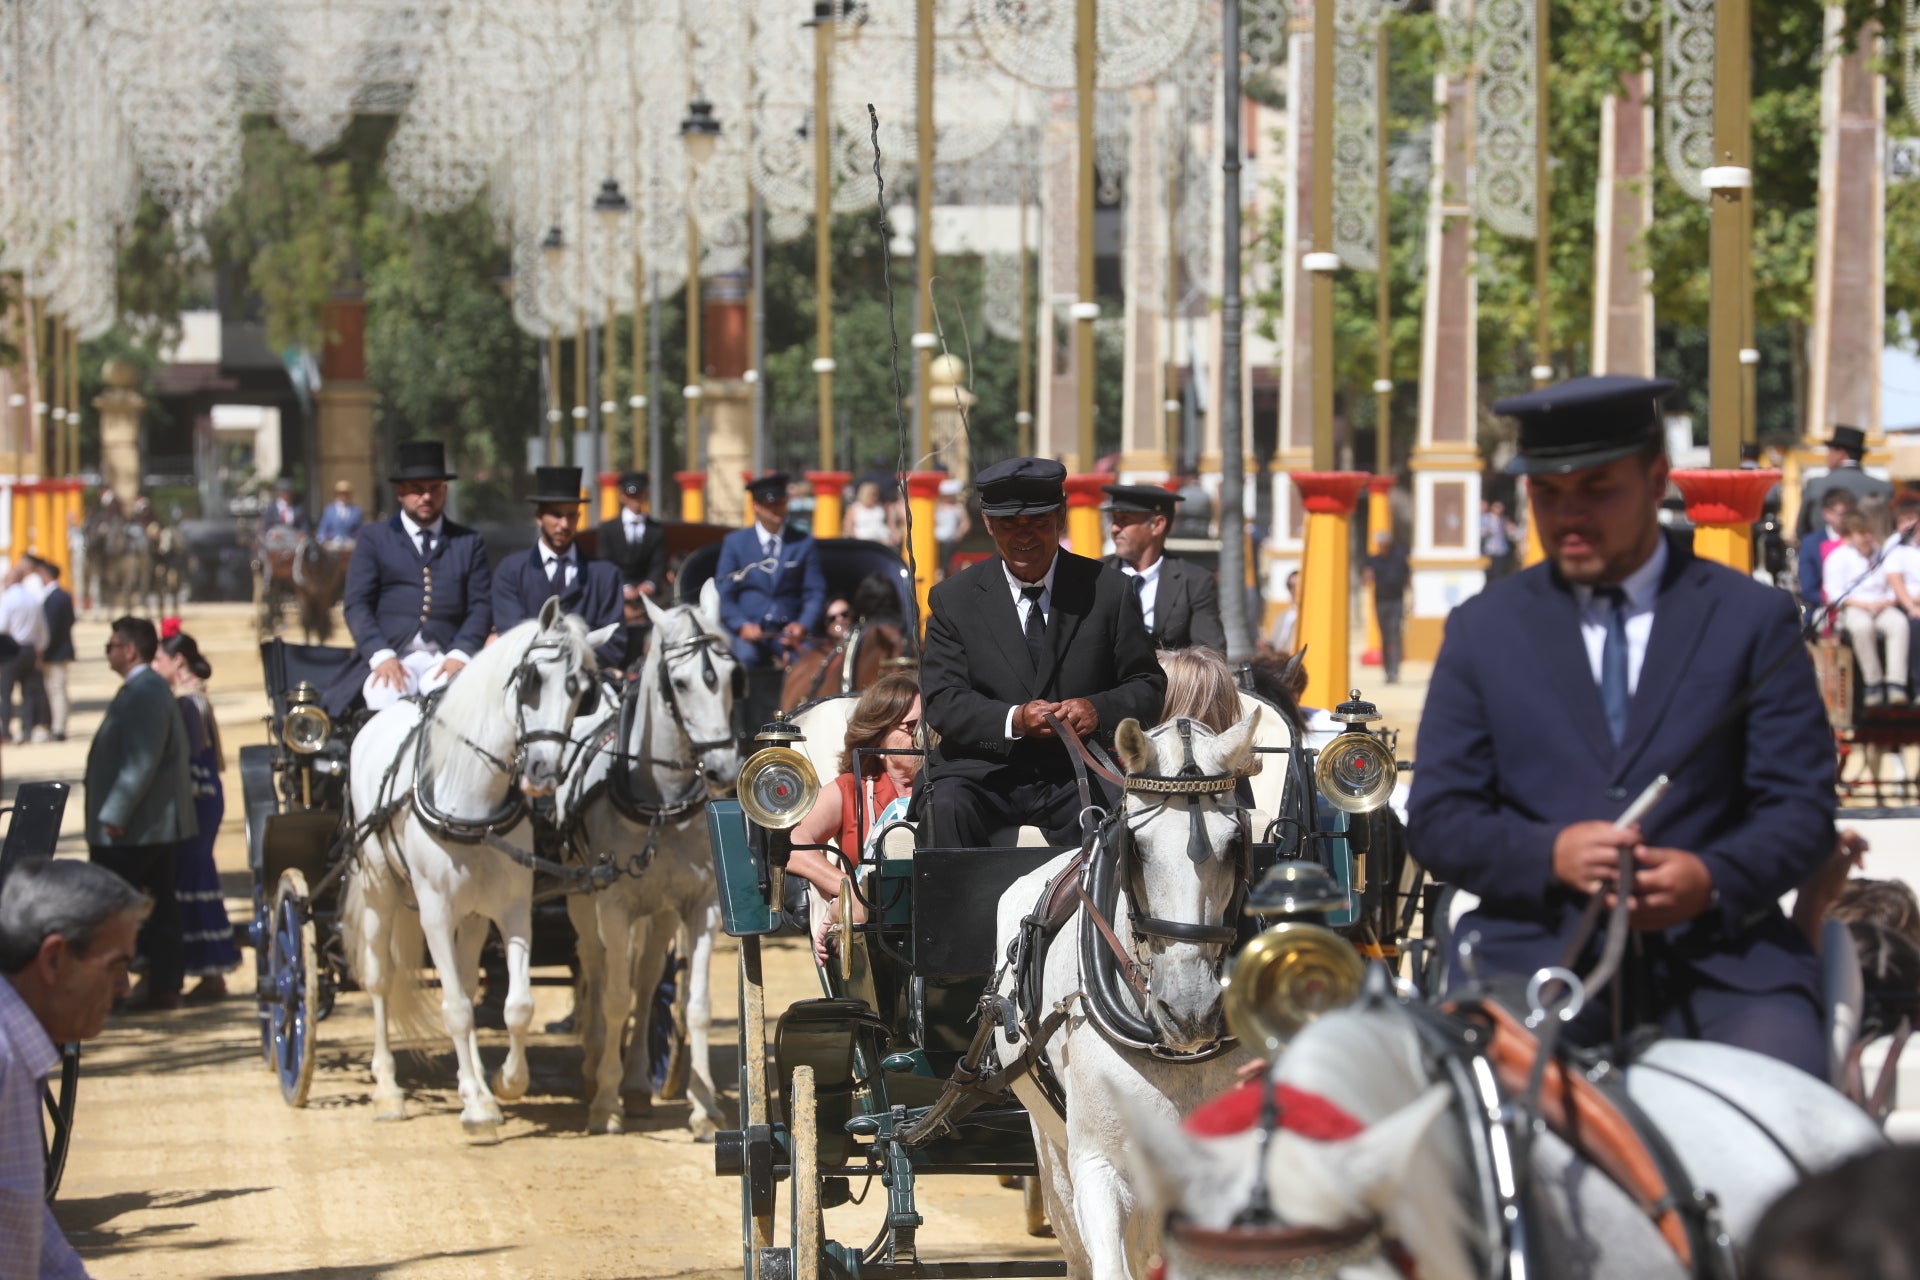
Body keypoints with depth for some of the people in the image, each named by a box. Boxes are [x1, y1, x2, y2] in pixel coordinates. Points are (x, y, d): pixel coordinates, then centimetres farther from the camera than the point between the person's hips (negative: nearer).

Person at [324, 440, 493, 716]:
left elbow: (482, 606, 10)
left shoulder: (469, 543, 20)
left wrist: (460, 654, -10)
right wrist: (381, 656, -12)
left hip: (446, 660, 1)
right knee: (385, 695, -35)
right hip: (391, 659, -1)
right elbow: (356, 604, 6)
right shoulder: (373, 539, 17)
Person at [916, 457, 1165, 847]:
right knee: (946, 807, -32)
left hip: (1075, 776, 0)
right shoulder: (953, 599, 7)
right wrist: (1013, 720, -19)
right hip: (983, 770, 0)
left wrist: (1099, 709, -16)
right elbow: (942, 701, 0)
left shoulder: (1108, 591, 7)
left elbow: (1148, 686, 7)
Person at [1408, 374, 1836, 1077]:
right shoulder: (1482, 629, 16)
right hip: (1534, 953, 0)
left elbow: (1802, 808, 8)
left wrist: (1713, 878, -14)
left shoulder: (1754, 618, 12)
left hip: (1719, 952, 0)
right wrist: (1551, 855, -10)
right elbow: (1436, 818, 10)